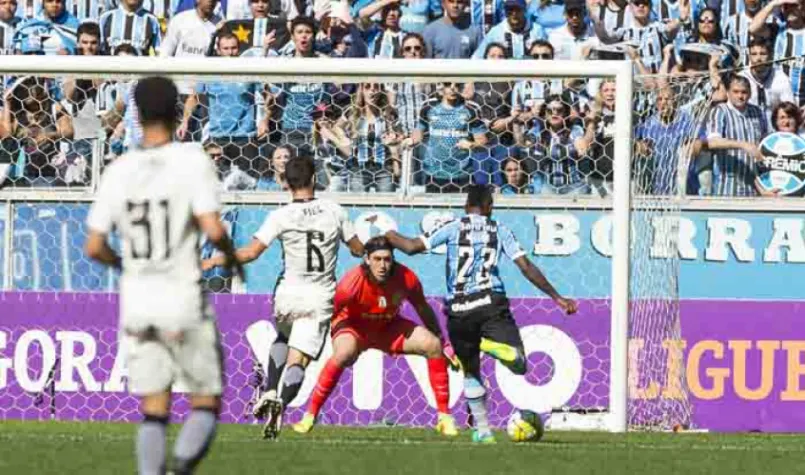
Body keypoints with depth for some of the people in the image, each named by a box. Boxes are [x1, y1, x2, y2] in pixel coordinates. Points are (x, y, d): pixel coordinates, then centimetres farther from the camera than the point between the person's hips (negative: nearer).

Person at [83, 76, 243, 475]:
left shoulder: (118, 172, 1)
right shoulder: (192, 161, -10)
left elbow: (94, 247, 2)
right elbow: (212, 229, -18)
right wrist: (231, 254, 3)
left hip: (137, 304, 3)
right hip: (184, 300, -3)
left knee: (154, 411, 11)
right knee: (206, 405, 8)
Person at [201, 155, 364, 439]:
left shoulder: (281, 216, -7)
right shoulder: (334, 212, 0)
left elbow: (251, 253, -12)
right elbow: (358, 249, 11)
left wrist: (215, 261, -1)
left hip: (289, 295, 0)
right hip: (320, 299, 0)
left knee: (283, 339, 30)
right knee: (298, 361, -3)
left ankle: (270, 391, 12)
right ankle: (282, 401, -31)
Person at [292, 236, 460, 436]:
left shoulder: (406, 278, -21)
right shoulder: (353, 282, -32)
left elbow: (423, 310, -3)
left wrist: (443, 344, 4)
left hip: (390, 327, 4)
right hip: (354, 326, -4)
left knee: (433, 345, -14)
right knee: (343, 354, -36)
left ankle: (444, 416, -3)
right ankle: (310, 415, -22)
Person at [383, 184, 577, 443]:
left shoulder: (453, 227, 7)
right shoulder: (499, 230, 11)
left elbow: (412, 246, -2)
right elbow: (526, 267, 6)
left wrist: (388, 234, 17)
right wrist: (557, 297, 10)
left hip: (458, 310, 1)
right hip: (491, 303, -1)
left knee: (471, 373, 18)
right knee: (519, 364, -8)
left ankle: (482, 429, 16)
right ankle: (491, 345, -37)